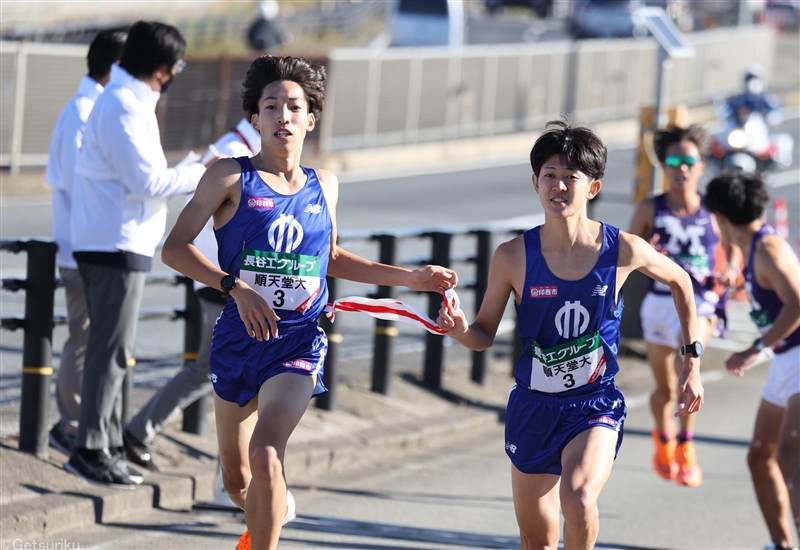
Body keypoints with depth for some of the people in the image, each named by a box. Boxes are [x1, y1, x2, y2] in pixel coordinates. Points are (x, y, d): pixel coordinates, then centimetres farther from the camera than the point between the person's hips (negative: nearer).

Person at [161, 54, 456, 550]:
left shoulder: (324, 186, 8)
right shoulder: (232, 178, -5)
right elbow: (175, 248, -11)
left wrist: (410, 278, 19)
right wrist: (235, 286, -24)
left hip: (300, 342, 0)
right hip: (238, 339, 0)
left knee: (266, 456, -25)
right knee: (238, 480, 14)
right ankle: (273, 510, 49)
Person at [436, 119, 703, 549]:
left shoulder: (623, 250, -12)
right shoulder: (513, 257, -11)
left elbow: (679, 281, 9)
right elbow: (485, 335, 0)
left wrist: (692, 361, 11)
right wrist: (460, 329, -24)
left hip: (595, 405, -2)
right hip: (532, 405, 2)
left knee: (579, 499, -31)